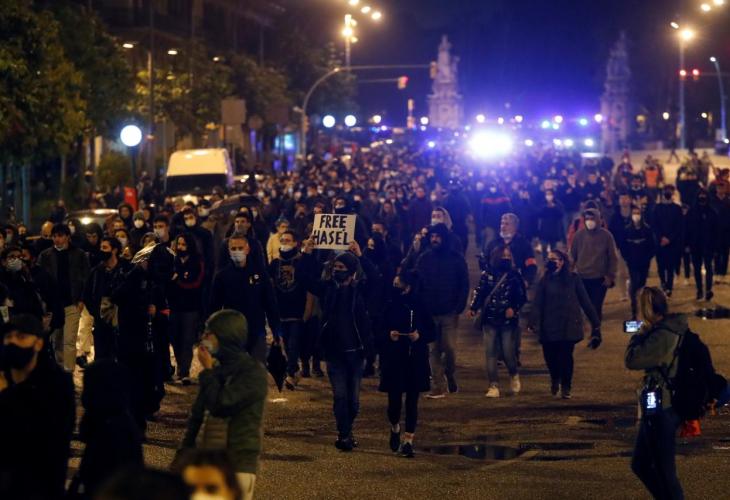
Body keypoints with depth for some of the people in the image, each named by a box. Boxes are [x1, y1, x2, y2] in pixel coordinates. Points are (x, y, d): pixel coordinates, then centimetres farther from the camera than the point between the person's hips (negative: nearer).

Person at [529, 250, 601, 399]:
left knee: (566, 356, -7)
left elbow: (585, 301, 5)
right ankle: (555, 379, 32)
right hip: (550, 326, 1)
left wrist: (595, 323, 3)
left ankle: (566, 388, 12)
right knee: (549, 355, -1)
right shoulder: (545, 280, 3)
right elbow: (538, 303, -5)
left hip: (569, 325, -1)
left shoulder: (573, 279, 2)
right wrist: (534, 323, -20)